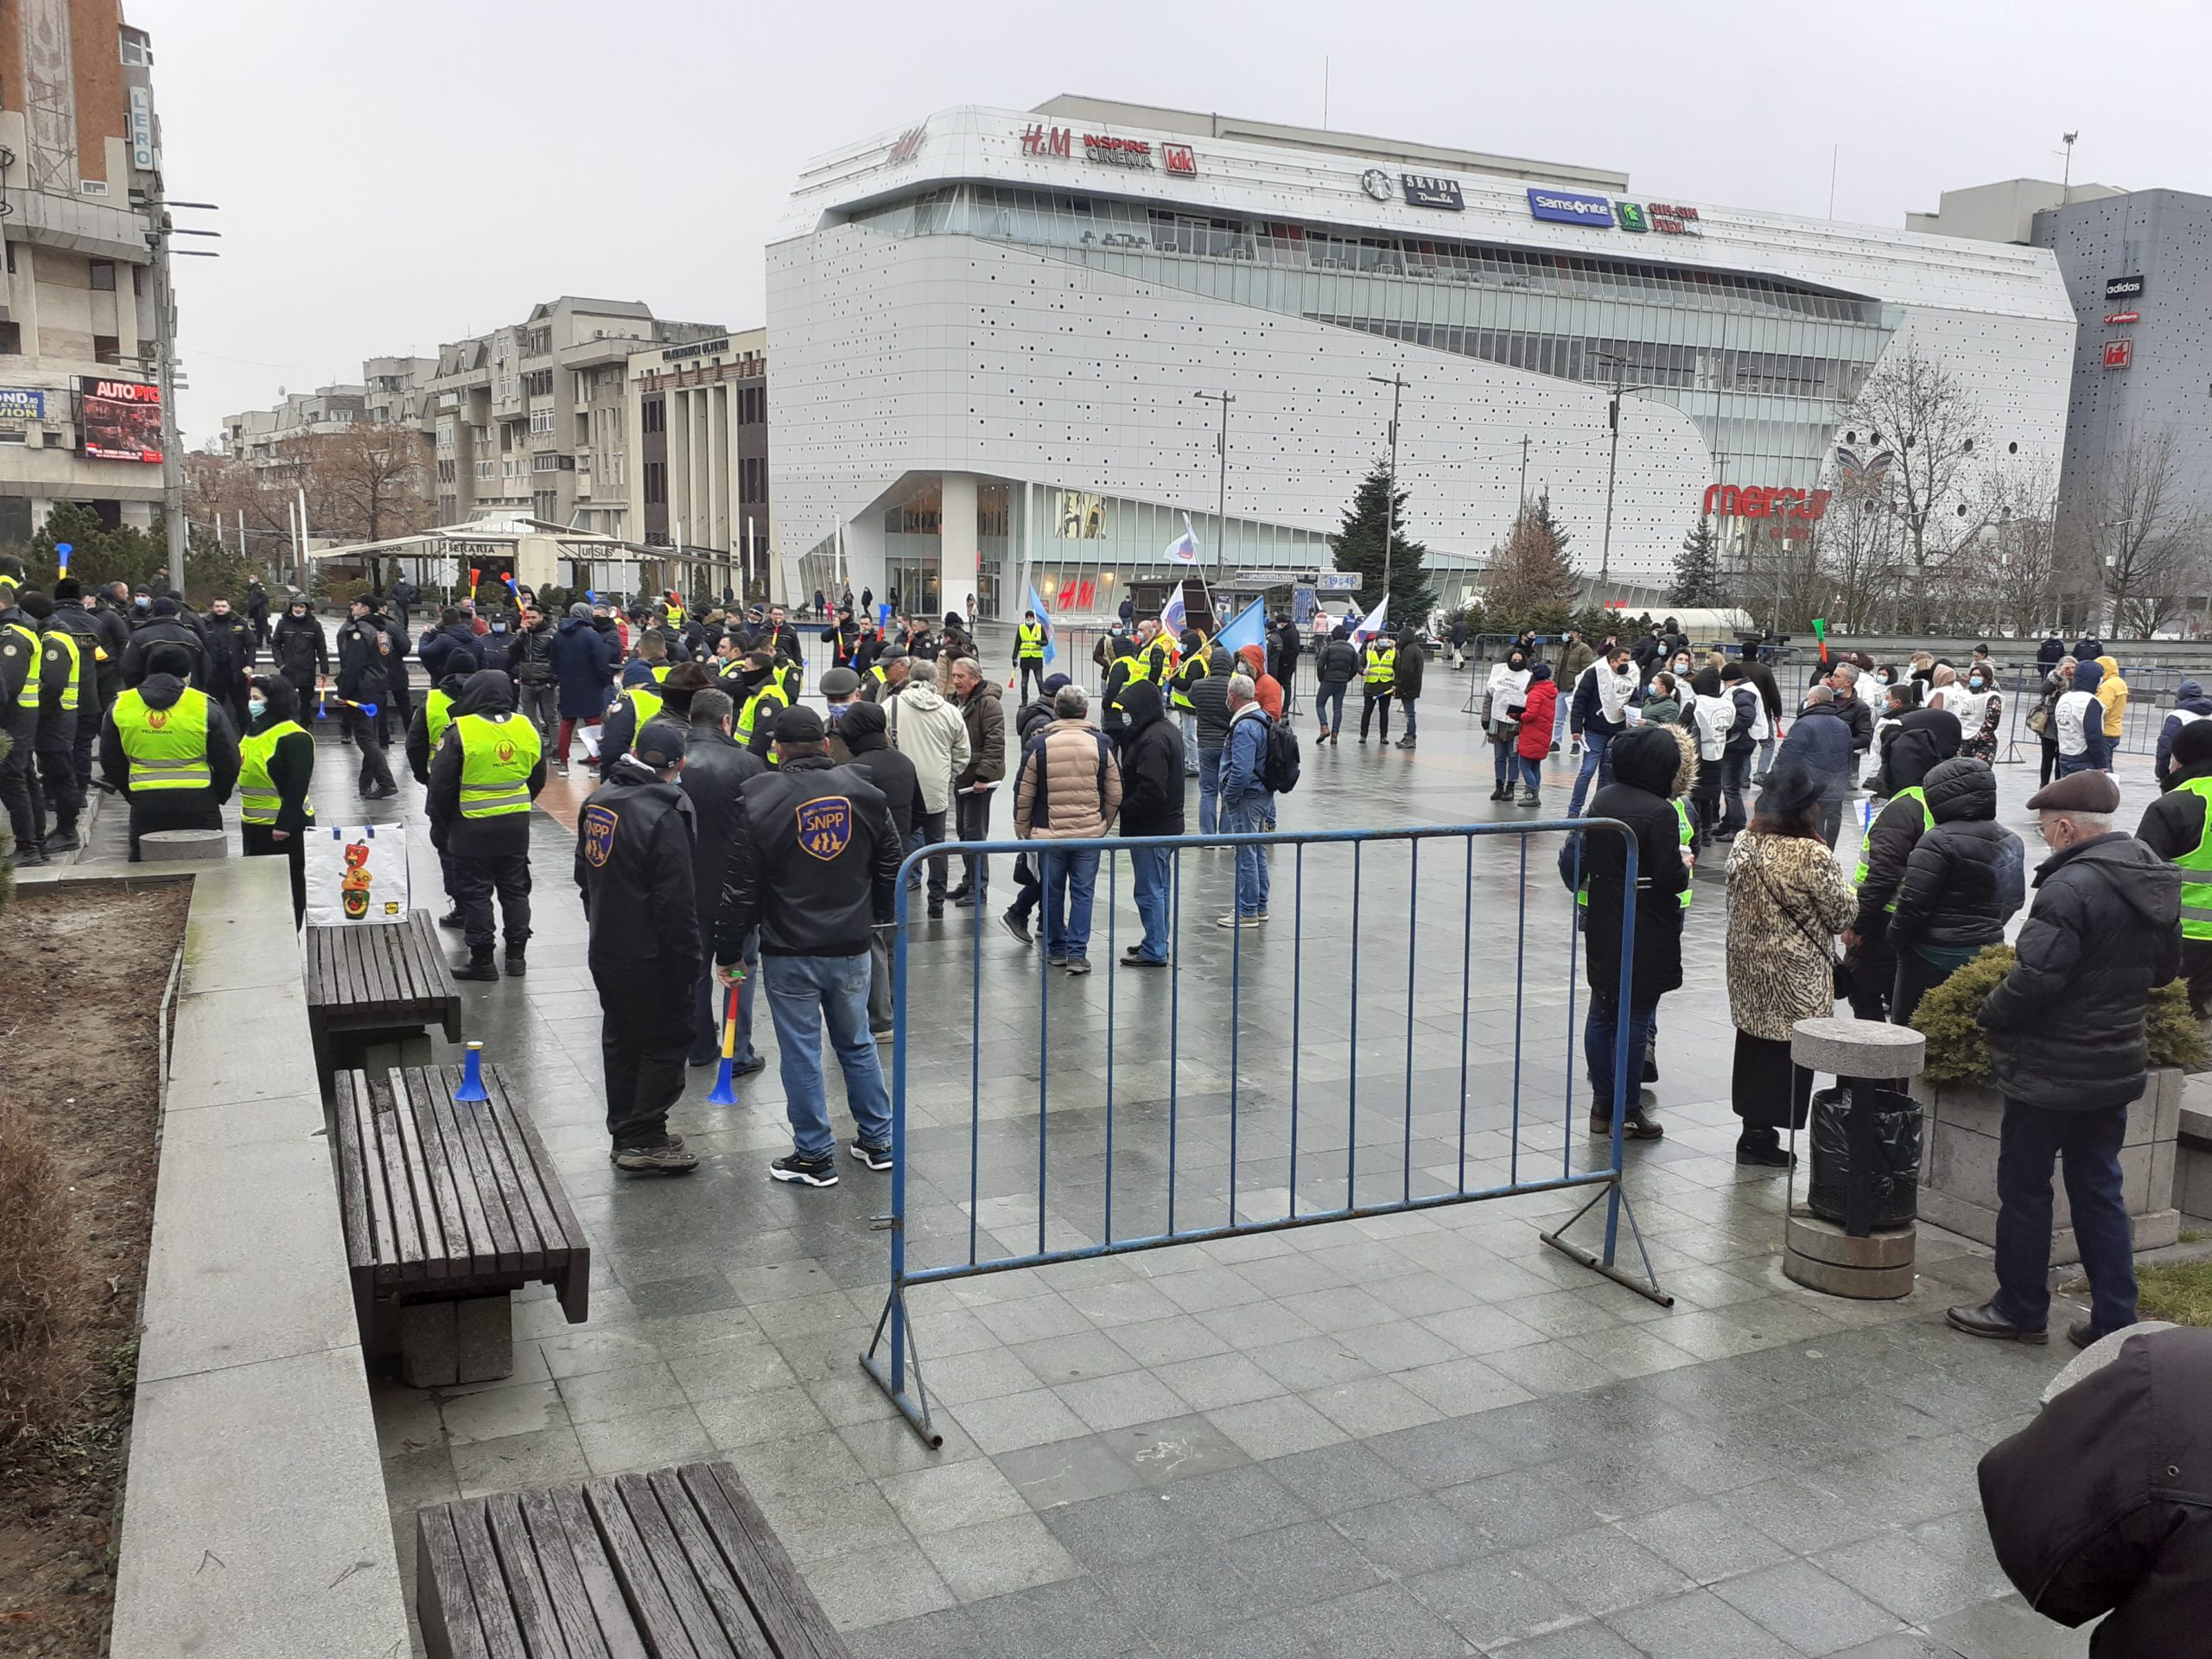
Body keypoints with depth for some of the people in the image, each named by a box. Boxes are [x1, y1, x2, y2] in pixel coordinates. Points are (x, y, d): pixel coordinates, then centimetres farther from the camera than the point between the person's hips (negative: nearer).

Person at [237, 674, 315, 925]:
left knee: (290, 883, 2)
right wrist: (246, 815, 18)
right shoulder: (253, 730, 11)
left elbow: (298, 786, -21)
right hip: (253, 825, 9)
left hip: (284, 826, -9)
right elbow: (245, 773, 19)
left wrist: (284, 824, -23)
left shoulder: (293, 737, -18)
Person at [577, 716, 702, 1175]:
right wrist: (689, 962, -13)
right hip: (650, 959, -8)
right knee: (667, 1042, 4)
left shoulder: (598, 801, 4)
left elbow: (585, 876, 17)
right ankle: (644, 1141, 6)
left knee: (620, 1040, 17)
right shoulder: (663, 818, -23)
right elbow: (677, 904, -22)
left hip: (605, 950, 8)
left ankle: (624, 1135, 27)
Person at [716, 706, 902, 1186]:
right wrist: (877, 917, 23)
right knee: (857, 1044, 18)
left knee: (801, 1054, 6)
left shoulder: (758, 800, -10)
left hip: (789, 953, -4)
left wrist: (727, 951, 2)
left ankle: (815, 1156, 13)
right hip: (852, 948, 4)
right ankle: (877, 1141, 25)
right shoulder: (863, 792, 0)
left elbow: (741, 888, -8)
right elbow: (891, 862, 8)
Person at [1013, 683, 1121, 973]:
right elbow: (1115, 794, 4)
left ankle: (1056, 949, 21)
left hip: (1049, 833, 0)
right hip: (1090, 833, 0)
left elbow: (1024, 794, -1)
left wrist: (1023, 829, 12)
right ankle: (1077, 953, 2)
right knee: (1082, 892, 5)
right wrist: (1104, 824, 18)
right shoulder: (1100, 744, -2)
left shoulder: (1039, 745, -6)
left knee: (1052, 891, 12)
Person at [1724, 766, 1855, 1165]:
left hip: (1748, 967, 7)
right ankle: (1760, 1136, 10)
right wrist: (1850, 893, 10)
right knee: (1785, 1051, 4)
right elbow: (1840, 914, -9)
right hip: (1795, 977, -7)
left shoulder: (1744, 843, -1)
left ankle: (1753, 1127, 27)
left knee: (1753, 1043, 17)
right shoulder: (1812, 856, -20)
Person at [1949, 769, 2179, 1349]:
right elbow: (2166, 967, 18)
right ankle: (2115, 1320, 21)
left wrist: (1990, 1014, -11)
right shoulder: (2157, 882, 5)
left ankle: (2020, 1310, 19)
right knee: (2099, 1190, 17)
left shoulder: (2071, 887, -24)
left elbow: (2035, 978, -28)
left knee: (2024, 1188, 7)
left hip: (2050, 1074, -8)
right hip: (2117, 1067, 8)